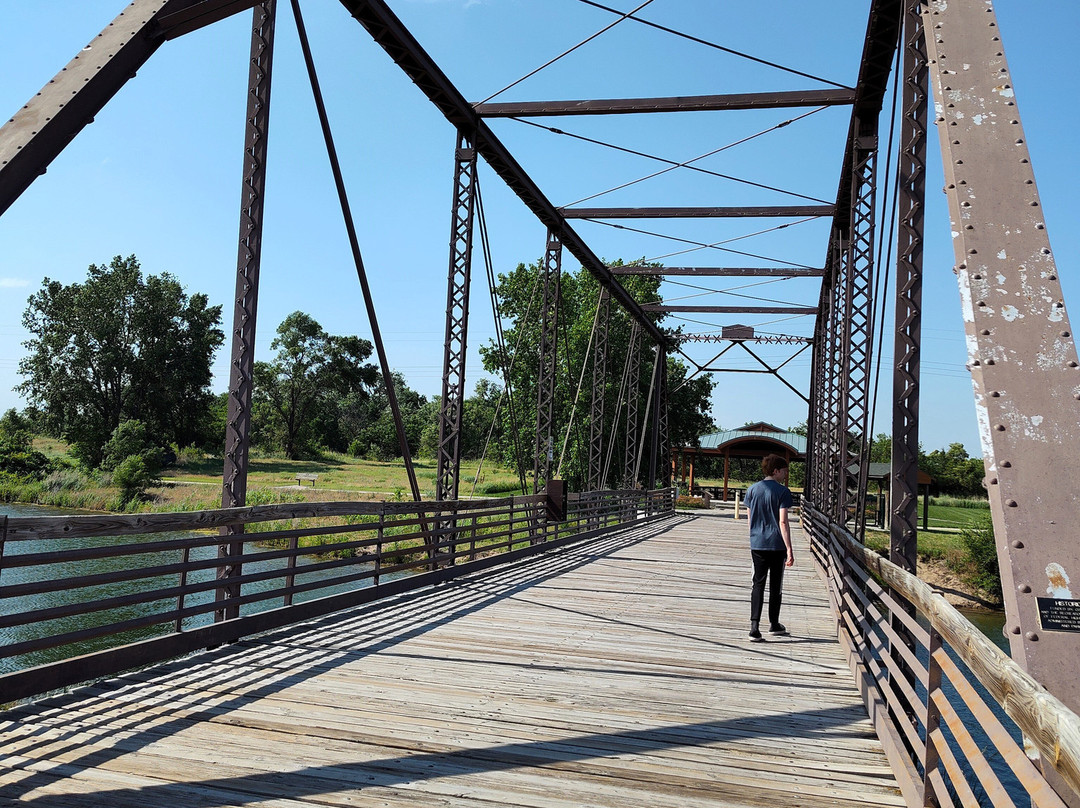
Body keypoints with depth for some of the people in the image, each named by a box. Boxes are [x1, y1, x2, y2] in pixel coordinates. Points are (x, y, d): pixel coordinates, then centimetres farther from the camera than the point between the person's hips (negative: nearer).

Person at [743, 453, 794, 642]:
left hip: (757, 545, 3)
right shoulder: (782, 491, -9)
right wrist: (789, 550, -14)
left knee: (758, 584, 3)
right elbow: (783, 522, -15)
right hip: (777, 544, -3)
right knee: (776, 585, 12)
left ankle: (754, 626, -9)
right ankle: (774, 624, 26)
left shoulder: (752, 490, 5)